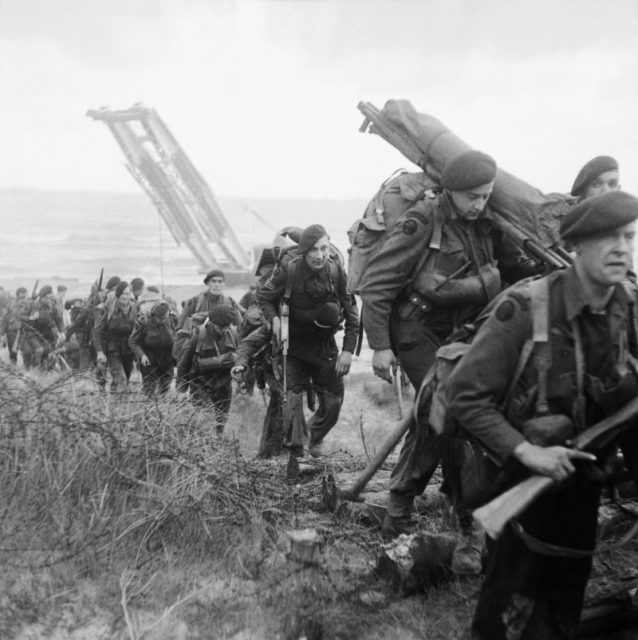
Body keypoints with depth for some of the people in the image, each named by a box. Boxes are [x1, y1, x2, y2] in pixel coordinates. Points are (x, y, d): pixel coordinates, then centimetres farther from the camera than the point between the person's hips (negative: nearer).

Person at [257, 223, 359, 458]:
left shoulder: (337, 271, -11)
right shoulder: (288, 270, -19)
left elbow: (352, 313, -3)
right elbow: (263, 296, -1)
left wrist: (348, 350, -9)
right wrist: (274, 318, -19)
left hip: (326, 345, 3)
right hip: (294, 344, -3)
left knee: (333, 401, 9)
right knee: (292, 398, -11)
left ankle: (316, 439, 37)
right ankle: (295, 453, 3)